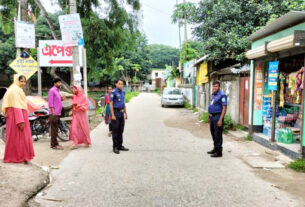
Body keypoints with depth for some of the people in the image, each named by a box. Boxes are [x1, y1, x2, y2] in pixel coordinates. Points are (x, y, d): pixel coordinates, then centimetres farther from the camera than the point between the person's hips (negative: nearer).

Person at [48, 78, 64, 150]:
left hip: (58, 113, 9)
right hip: (54, 113, -9)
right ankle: (54, 145, -2)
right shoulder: (52, 90, -10)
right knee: (54, 129, -6)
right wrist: (53, 112, -20)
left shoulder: (58, 90, 18)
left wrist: (61, 99, 6)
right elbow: (50, 102, -15)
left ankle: (55, 143, 20)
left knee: (56, 129, 13)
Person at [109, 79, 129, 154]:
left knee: (121, 130, 11)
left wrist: (126, 113, 14)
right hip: (116, 112, -7)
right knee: (115, 130, -2)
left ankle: (120, 146, 21)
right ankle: (115, 147, 6)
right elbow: (111, 104, -12)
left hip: (121, 113, 7)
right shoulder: (113, 92, -9)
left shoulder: (123, 92, 13)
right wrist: (112, 115, -17)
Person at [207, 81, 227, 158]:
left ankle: (219, 152, 6)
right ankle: (215, 148, 32)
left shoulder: (222, 95, -14)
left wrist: (220, 119, -23)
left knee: (218, 134, -3)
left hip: (217, 117, -9)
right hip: (212, 116, 9)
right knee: (213, 133, 17)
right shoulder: (213, 94, 14)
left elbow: (224, 108, -18)